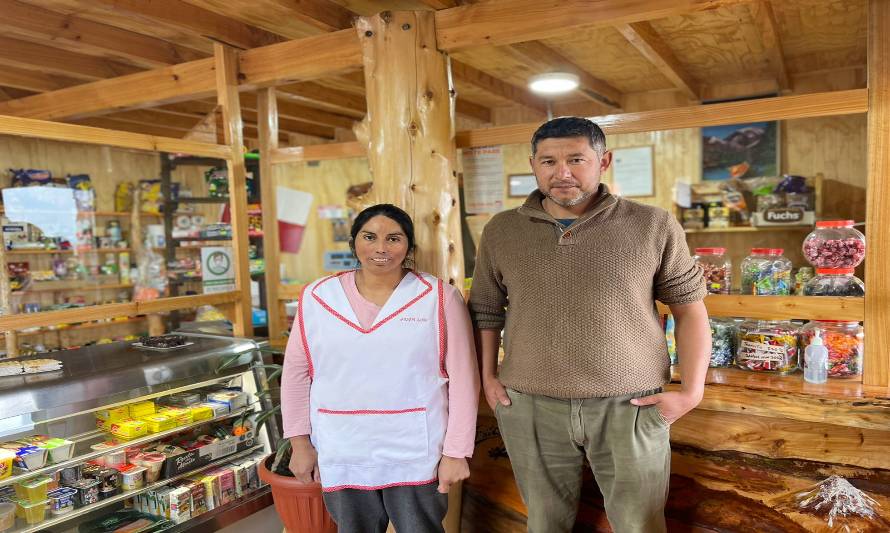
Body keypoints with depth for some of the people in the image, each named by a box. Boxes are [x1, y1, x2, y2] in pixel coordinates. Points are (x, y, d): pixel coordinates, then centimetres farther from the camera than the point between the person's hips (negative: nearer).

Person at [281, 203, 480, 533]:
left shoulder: (440, 298, -7)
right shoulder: (317, 297, -1)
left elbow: (463, 380, -7)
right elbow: (296, 374, 6)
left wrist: (456, 452, -7)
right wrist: (300, 442, 5)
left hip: (416, 454, -2)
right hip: (341, 455, 3)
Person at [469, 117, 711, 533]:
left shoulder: (654, 227, -4)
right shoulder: (500, 232, 3)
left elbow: (689, 309, 2)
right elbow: (485, 310, 12)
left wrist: (692, 391, -3)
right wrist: (487, 377, 5)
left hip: (629, 406, -1)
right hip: (528, 406, 2)